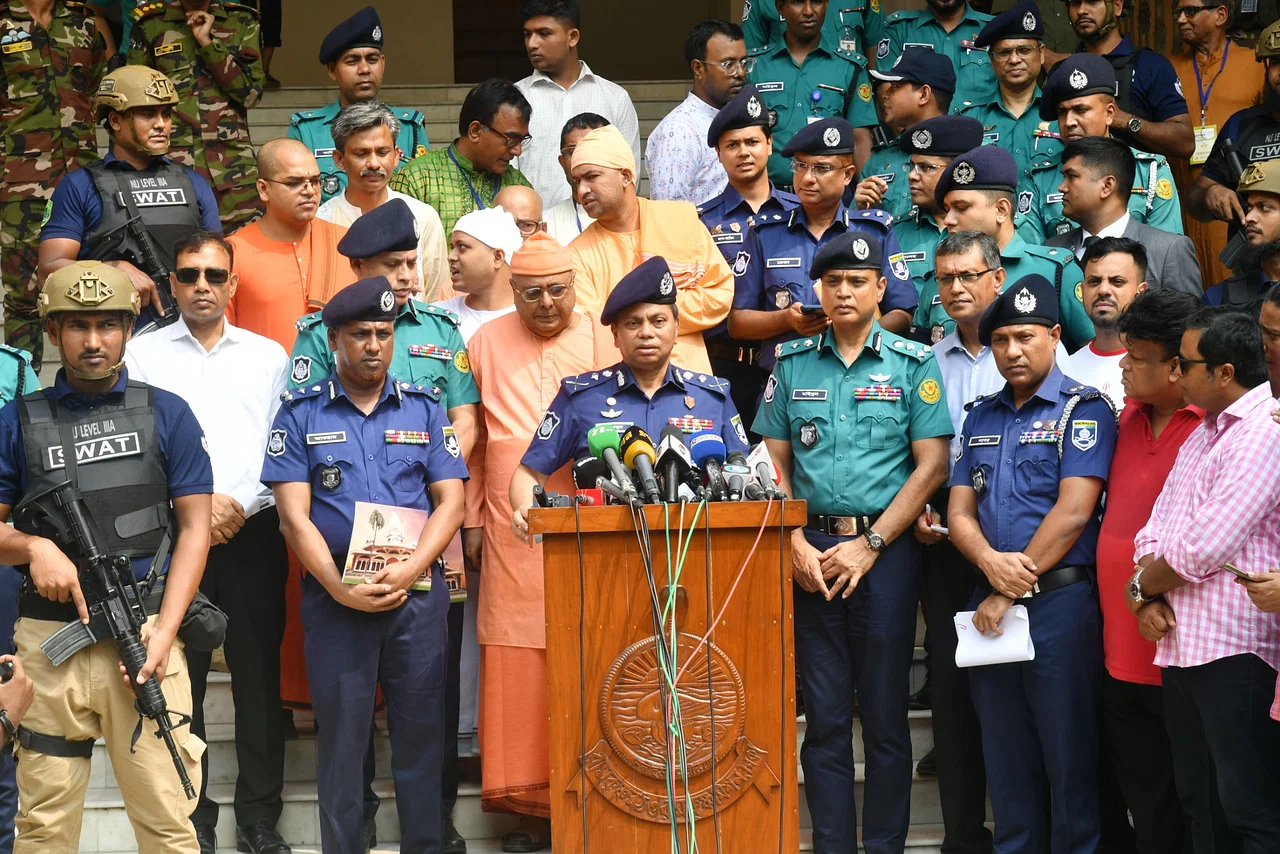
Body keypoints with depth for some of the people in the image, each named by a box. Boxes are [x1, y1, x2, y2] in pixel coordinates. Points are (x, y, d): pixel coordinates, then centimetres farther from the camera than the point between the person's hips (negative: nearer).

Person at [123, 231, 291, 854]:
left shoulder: (268, 356, 14)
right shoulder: (142, 354, 9)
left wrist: (241, 505, -8)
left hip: (253, 531, 1)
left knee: (259, 674, 1)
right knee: (178, 677, -1)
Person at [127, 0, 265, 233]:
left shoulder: (243, 23, 10)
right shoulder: (150, 25, 9)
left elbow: (251, 93, -1)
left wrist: (208, 43, -6)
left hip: (234, 166, 1)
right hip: (172, 163, 0)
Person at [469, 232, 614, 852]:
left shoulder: (604, 339, 6)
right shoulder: (487, 343, 11)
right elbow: (470, 440, 14)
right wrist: (471, 517, 11)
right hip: (513, 526, 1)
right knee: (518, 660, -2)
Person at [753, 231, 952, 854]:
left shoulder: (913, 365, 2)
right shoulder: (793, 365, 10)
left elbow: (932, 465, -4)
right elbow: (774, 463, 9)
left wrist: (870, 544, -10)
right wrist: (796, 544, -5)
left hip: (886, 550, -2)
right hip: (811, 552, 2)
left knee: (885, 714, 2)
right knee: (824, 715, 5)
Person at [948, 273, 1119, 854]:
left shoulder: (1083, 409, -4)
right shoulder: (981, 418, 15)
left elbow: (1074, 511, -13)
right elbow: (960, 510, 10)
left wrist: (1011, 593, -13)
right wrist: (990, 562, -12)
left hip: (1059, 602, -6)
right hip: (992, 604, 6)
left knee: (1067, 751, 0)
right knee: (1004, 753, 10)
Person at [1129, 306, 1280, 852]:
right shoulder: (1204, 433, 18)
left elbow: (1206, 546, -19)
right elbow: (1157, 530, 16)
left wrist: (1144, 585, -2)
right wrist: (1151, 597, -3)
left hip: (1234, 651, -10)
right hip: (1180, 645, 10)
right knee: (1198, 804, 15)